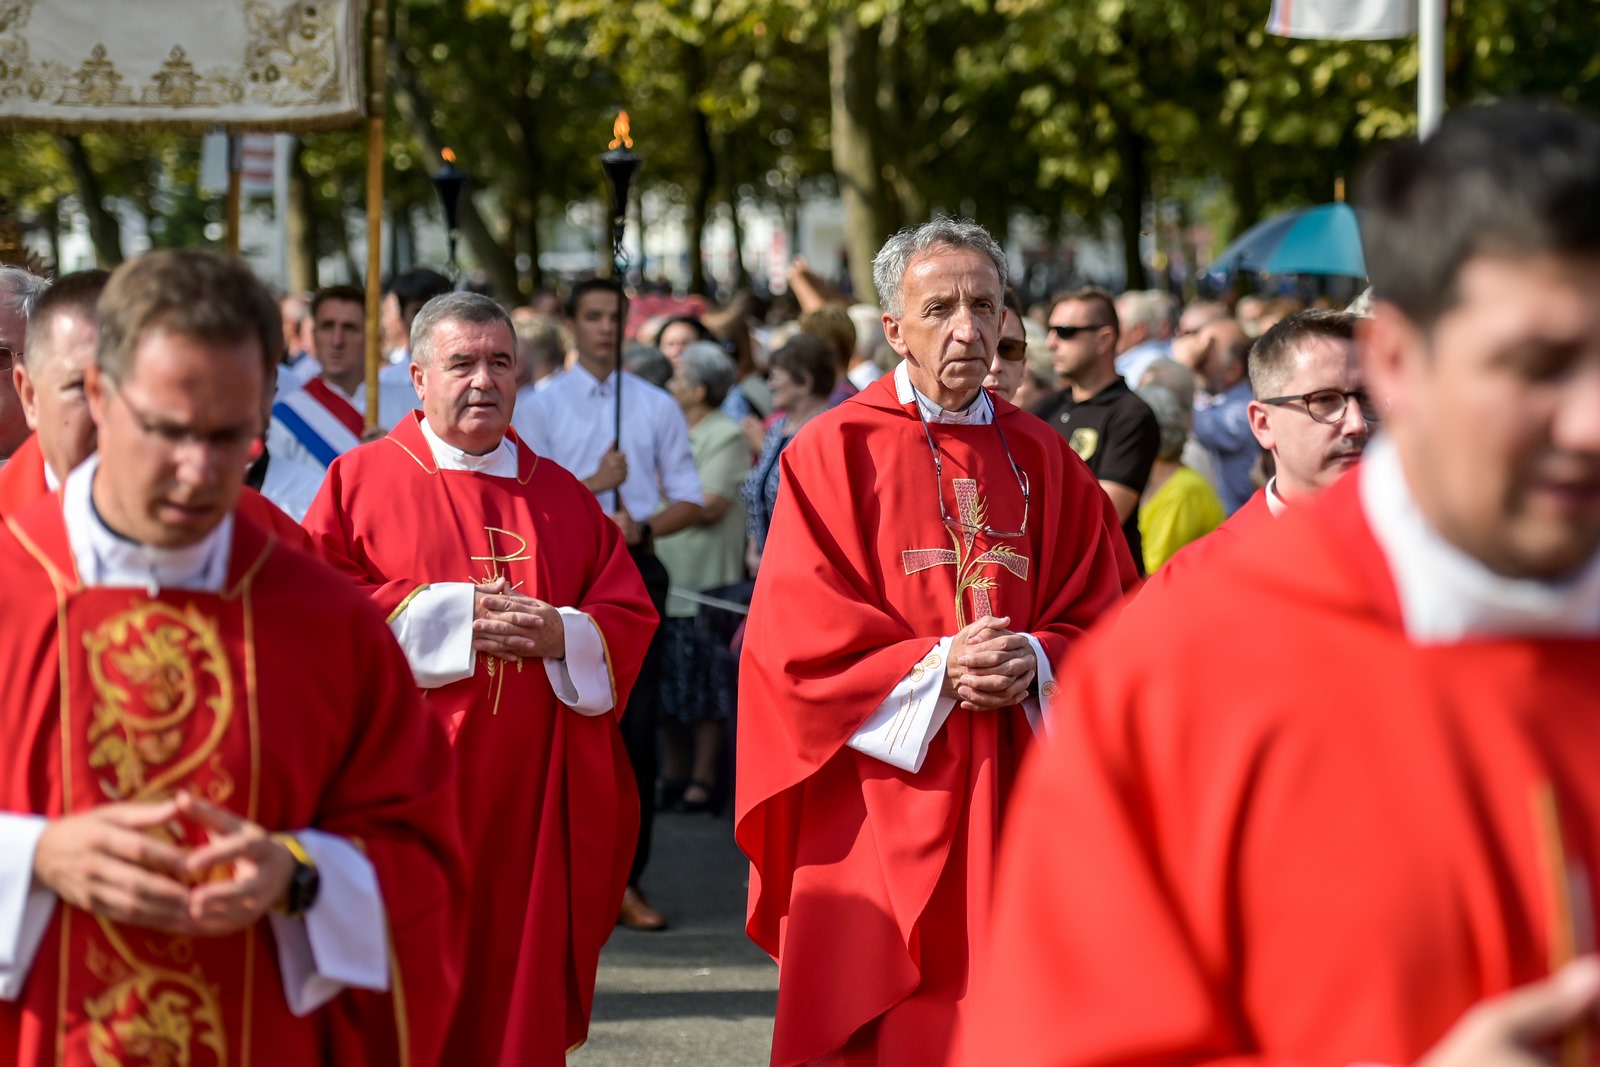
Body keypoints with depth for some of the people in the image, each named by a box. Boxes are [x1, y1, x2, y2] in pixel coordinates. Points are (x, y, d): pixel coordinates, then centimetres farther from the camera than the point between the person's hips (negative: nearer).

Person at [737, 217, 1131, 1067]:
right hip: (877, 813, -3)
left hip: (1013, 803, 3)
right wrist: (934, 670, -17)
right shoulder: (836, 452, -1)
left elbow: (1094, 614, 8)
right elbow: (798, 638, -7)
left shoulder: (1043, 460, 11)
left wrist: (1034, 663, -12)